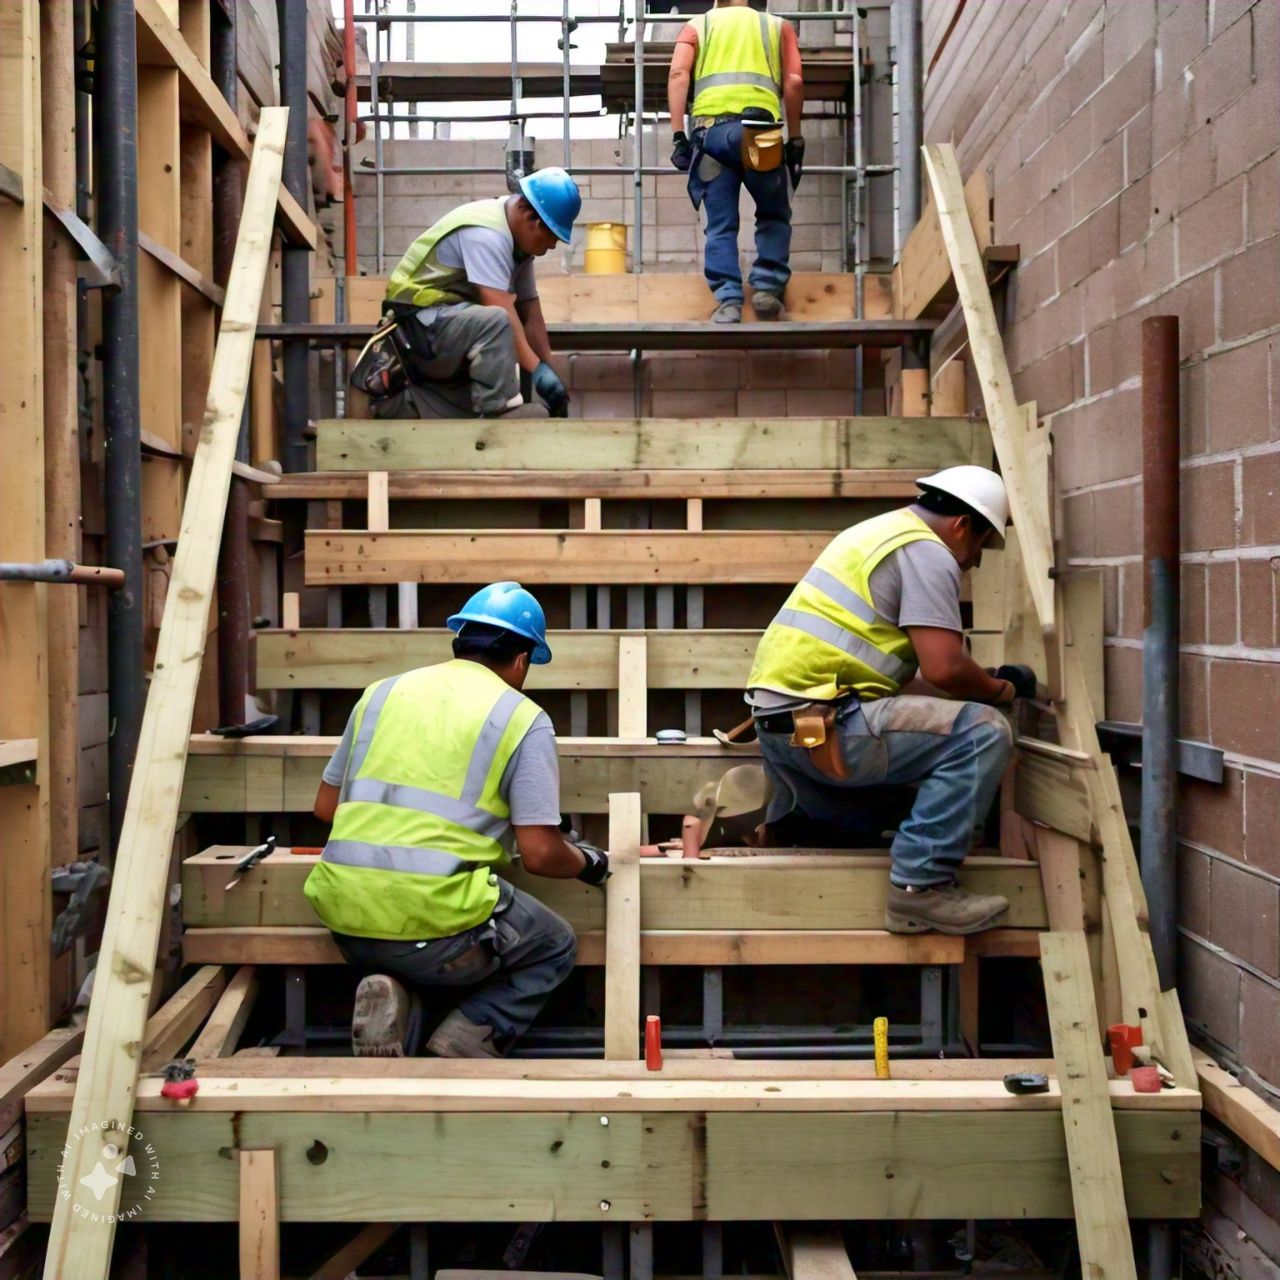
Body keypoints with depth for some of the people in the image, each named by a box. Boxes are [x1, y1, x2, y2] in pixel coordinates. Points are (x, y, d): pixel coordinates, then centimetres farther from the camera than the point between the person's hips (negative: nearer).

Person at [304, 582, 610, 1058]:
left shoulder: (382, 693, 14)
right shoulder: (522, 718, 1)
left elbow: (326, 807, 21)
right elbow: (540, 854, -4)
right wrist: (589, 863, 17)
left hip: (345, 916, 4)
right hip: (438, 923, -4)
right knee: (556, 949, 23)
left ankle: (389, 995, 3)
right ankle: (466, 1041, 1)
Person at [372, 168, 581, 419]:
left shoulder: (519, 239, 6)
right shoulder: (486, 233, -22)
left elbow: (531, 315, 3)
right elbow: (501, 311, -31)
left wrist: (551, 375, -4)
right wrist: (539, 370, -35)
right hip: (422, 321, -10)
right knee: (493, 322, -37)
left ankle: (395, 406, 21)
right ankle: (498, 411, -33)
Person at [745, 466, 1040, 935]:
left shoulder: (878, 532, 22)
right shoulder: (927, 552, -8)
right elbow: (944, 667, -19)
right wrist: (1002, 689, 2)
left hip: (781, 718, 11)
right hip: (822, 724, -11)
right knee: (982, 731, -14)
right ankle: (923, 886, -15)